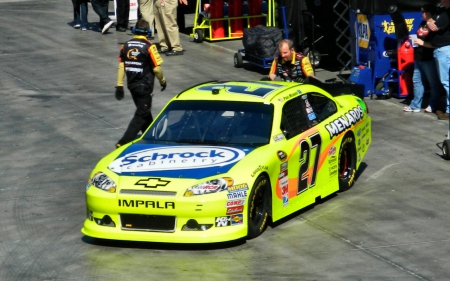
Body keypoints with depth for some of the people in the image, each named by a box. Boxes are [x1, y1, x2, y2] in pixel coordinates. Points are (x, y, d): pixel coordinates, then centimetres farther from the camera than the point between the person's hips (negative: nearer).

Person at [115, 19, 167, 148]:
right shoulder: (149, 47, -15)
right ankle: (123, 142, -10)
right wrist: (162, 80, 4)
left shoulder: (126, 45, 0)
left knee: (143, 110, 24)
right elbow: (156, 68, -14)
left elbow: (121, 66, -1)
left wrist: (119, 86, 3)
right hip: (145, 86, -6)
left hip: (132, 84, 6)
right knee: (141, 115, 0)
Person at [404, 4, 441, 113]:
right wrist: (414, 39, 8)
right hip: (419, 58, 10)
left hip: (429, 59, -10)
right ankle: (415, 105, 17)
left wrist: (422, 43, -20)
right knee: (417, 80, 12)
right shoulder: (422, 24, 13)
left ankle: (432, 106, 10)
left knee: (434, 83, 3)